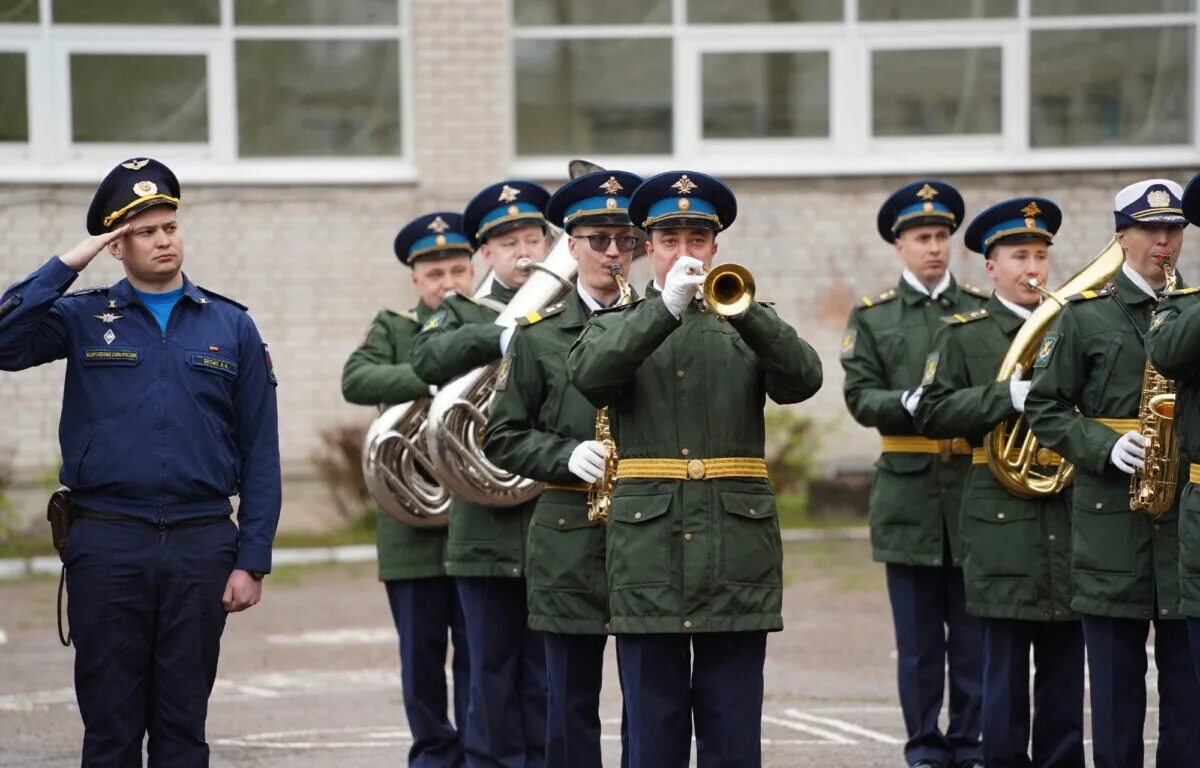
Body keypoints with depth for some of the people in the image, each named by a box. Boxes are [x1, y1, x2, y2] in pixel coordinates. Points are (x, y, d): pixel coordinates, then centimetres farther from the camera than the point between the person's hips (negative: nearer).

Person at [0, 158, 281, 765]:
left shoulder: (230, 327, 8)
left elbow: (260, 455, 6)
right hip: (106, 544, -1)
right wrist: (67, 266, -9)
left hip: (200, 543, 1)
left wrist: (252, 561, -1)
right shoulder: (84, 318, 6)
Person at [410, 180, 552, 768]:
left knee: (549, 680, 4)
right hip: (487, 533, 0)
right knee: (493, 676, 5)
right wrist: (500, 336, -26)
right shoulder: (461, 315, 8)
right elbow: (427, 359, -13)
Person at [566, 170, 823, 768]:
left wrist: (742, 309, -25)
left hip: (737, 554, 1)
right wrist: (667, 307, -24)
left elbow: (803, 379, -9)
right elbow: (588, 375, -13)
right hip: (648, 554, -1)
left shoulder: (751, 325, 11)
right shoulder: (617, 325, 10)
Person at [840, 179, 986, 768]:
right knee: (918, 636, 4)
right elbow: (860, 398, 0)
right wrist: (910, 404, -18)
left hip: (974, 488, 0)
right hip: (908, 492, 0)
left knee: (974, 631, 2)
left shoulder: (983, 312, 9)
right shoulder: (872, 318, 8)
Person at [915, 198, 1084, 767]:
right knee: (1005, 652, -3)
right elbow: (933, 415, -5)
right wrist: (1007, 397, -16)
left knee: (1065, 651, 6)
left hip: (1070, 507, 4)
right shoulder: (964, 335, 4)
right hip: (1002, 515, -4)